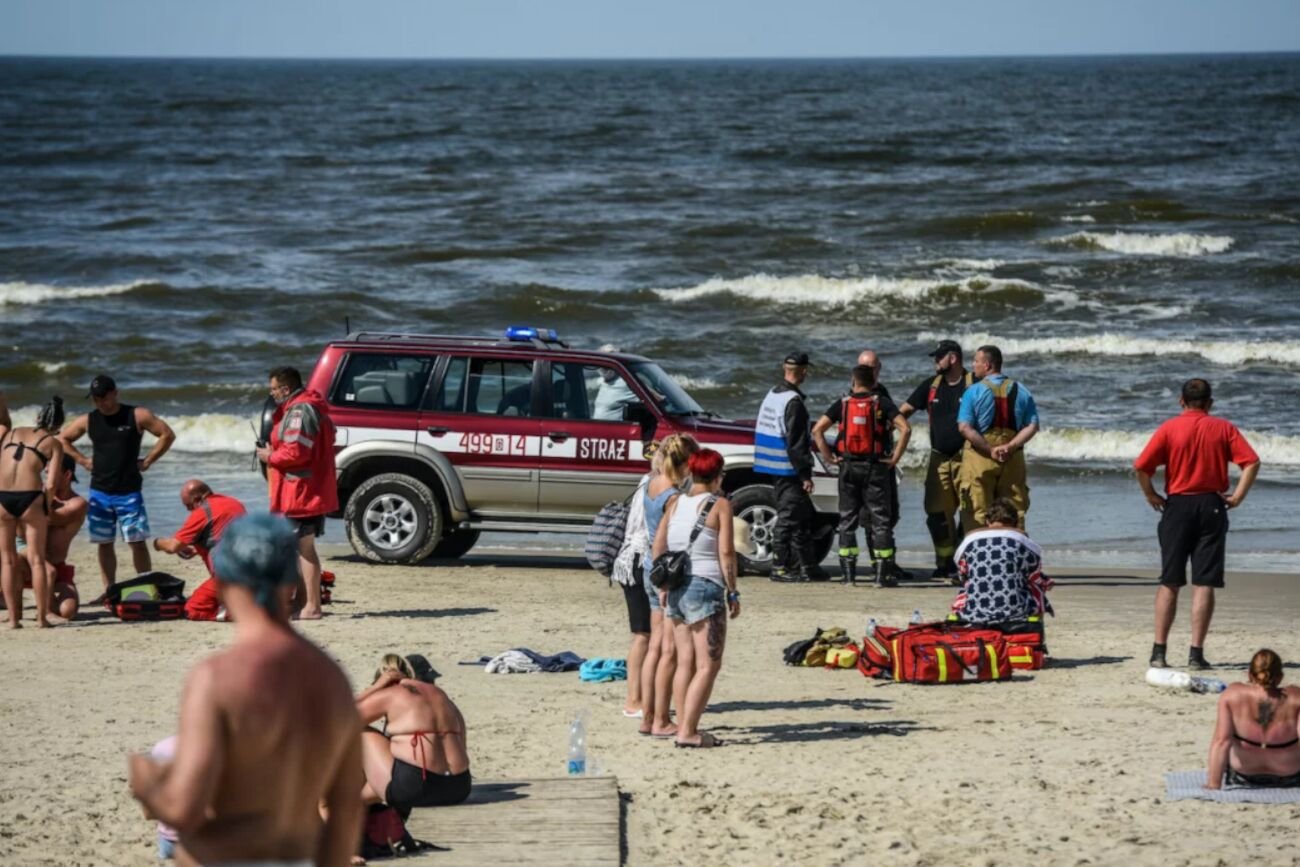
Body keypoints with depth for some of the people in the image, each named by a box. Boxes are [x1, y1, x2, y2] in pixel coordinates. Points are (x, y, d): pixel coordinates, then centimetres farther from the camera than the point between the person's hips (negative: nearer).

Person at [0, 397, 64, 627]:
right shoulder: (53, 443, 10)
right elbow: (51, 483, 0)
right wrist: (47, 509, 13)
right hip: (31, 496, -2)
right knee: (36, 560, 7)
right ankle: (42, 617, 5)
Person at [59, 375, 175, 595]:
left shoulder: (137, 416, -5)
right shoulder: (87, 421, 5)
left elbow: (167, 435, -4)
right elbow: (63, 439, 18)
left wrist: (147, 461, -7)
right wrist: (82, 460, 7)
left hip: (129, 492, -3)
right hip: (99, 492, 3)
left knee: (137, 542, -6)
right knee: (104, 543, 6)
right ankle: (109, 592, 12)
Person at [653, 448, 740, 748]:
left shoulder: (675, 504, 10)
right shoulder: (720, 505, -5)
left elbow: (658, 547, 9)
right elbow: (726, 552, -10)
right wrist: (733, 593, -3)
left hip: (676, 588, 6)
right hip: (705, 587, -6)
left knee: (685, 662, 12)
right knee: (708, 665, -3)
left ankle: (684, 727, 13)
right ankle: (688, 731, -9)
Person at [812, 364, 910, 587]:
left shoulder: (842, 404, 3)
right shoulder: (881, 403, -2)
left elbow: (817, 430, -5)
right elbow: (905, 428, -14)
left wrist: (827, 455, 0)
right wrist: (896, 457, -8)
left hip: (849, 467, 2)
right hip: (875, 468, -2)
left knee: (847, 520, 10)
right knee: (880, 519, 3)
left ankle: (848, 572, 7)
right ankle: (883, 574, -2)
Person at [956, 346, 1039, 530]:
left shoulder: (974, 392, -6)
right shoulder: (1021, 391, 6)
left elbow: (965, 427, -16)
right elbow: (1032, 426, -1)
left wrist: (990, 450, -14)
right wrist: (1010, 447, -9)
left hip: (979, 459, -3)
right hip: (1013, 459, 3)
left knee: (978, 515, 1)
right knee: (1015, 513, 9)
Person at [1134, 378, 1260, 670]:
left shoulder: (1169, 429, 0)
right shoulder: (1223, 429, 3)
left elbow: (1141, 467, -9)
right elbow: (1252, 462, -7)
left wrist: (1151, 496, 3)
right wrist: (1238, 496, -4)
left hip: (1178, 506, 0)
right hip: (1212, 506, 0)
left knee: (1169, 583, 8)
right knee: (1204, 584, 1)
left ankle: (1159, 650, 5)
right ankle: (1196, 653, -3)